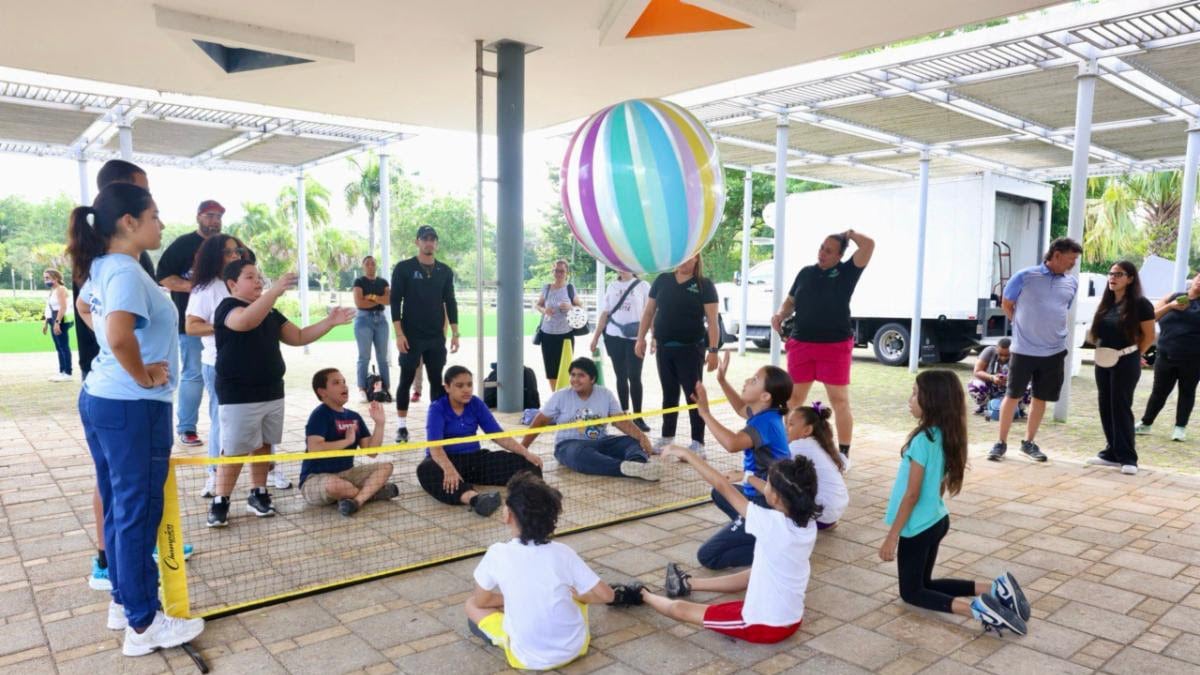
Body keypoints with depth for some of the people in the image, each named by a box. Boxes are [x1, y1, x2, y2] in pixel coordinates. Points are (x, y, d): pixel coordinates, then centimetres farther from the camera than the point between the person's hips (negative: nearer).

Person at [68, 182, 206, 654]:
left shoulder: (101, 268, 10)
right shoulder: (126, 271, -19)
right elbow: (119, 336, -35)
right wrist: (144, 377, -18)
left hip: (100, 398, 10)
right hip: (132, 407, -10)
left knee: (117, 506, 18)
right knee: (137, 513, -1)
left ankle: (123, 601, 31)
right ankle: (143, 625, 10)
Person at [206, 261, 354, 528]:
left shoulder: (270, 312, 15)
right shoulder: (228, 307, -11)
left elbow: (298, 337, 15)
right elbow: (245, 321, -35)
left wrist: (329, 322, 3)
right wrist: (276, 290, -45)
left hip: (272, 392, 7)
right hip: (238, 396, -7)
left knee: (263, 445, 13)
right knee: (235, 450, -3)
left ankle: (258, 494, 25)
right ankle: (220, 502, 9)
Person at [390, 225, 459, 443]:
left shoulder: (445, 271, 7)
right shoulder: (403, 268, -3)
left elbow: (450, 302, 10)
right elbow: (395, 301, -6)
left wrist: (454, 333, 4)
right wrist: (399, 333, -13)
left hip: (436, 337, 3)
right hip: (411, 336, -3)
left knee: (436, 380, 7)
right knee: (406, 380, 3)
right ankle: (401, 426, 10)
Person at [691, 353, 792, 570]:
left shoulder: (765, 422, -25)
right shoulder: (765, 414, 2)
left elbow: (732, 443, -46)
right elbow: (742, 409, 28)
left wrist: (705, 413, -37)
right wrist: (722, 380, 20)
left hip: (768, 508, -10)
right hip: (763, 497, 10)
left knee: (707, 556, -7)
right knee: (720, 493, 35)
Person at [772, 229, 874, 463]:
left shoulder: (846, 272, 0)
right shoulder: (805, 273, 11)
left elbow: (869, 245, -11)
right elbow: (790, 301, 18)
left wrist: (848, 234, 4)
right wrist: (780, 314, -2)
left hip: (835, 346, -3)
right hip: (801, 344, 4)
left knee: (840, 400, 1)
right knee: (794, 398, 9)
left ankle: (843, 453, 10)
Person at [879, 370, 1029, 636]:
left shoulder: (922, 440, -24)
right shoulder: (947, 435, 1)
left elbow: (912, 495, -21)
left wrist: (891, 537, -15)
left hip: (918, 526, -8)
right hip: (936, 520, 8)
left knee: (912, 592, 8)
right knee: (923, 584, 22)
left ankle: (974, 608, -12)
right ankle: (995, 588, 10)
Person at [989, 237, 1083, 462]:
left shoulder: (1072, 283, 6)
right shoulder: (1025, 276, -8)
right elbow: (1006, 304, 4)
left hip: (1055, 352, 4)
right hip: (1024, 350, -4)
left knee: (1041, 398, 11)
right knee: (1012, 396, 2)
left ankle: (1029, 442, 24)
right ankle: (1001, 443, 11)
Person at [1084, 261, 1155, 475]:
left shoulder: (1140, 304, -9)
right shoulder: (1106, 303, 9)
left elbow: (1149, 336, -5)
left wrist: (1134, 354, 2)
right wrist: (1092, 336, 1)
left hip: (1126, 363, -6)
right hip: (1103, 362, 6)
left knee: (1121, 408, -4)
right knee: (1105, 407, 9)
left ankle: (1128, 457, 4)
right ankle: (1112, 453, 18)